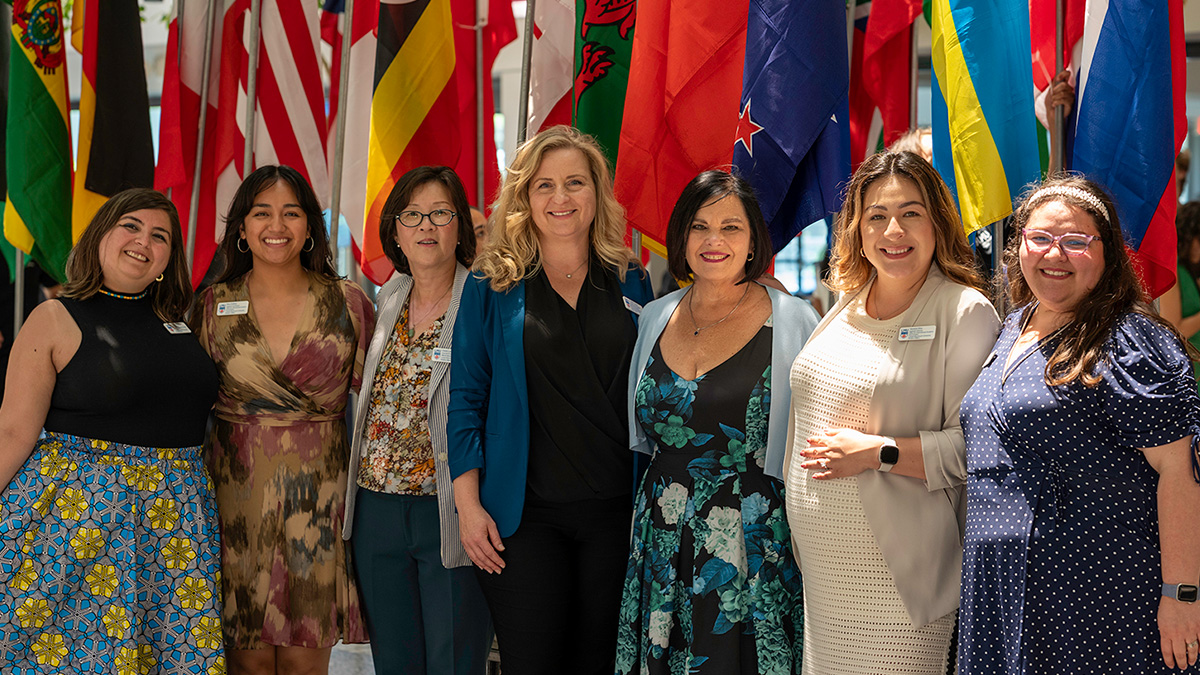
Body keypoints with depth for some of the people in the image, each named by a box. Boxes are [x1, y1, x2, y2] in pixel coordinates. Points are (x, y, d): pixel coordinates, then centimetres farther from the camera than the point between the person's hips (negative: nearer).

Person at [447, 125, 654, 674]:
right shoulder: (492, 286, 2)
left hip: (616, 510, 2)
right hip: (525, 515, -2)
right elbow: (466, 398, 1)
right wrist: (468, 504, -6)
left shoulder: (631, 283, 8)